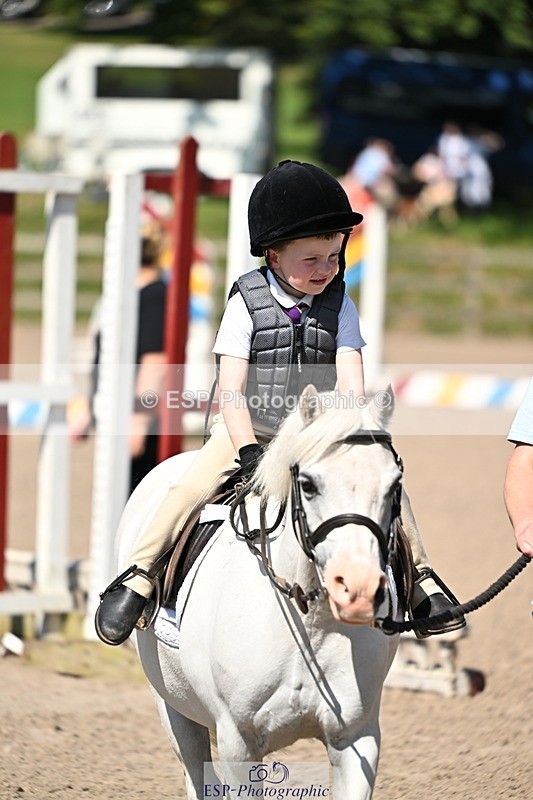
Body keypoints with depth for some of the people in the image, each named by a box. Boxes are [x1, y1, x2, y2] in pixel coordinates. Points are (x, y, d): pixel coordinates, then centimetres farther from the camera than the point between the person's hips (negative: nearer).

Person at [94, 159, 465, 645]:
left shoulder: (338, 305, -2)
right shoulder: (247, 303, -10)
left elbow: (350, 379, -9)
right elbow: (232, 387, -14)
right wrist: (248, 451, -25)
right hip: (248, 428, -3)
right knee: (195, 485, -26)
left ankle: (422, 583, -1)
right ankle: (139, 579, -14)